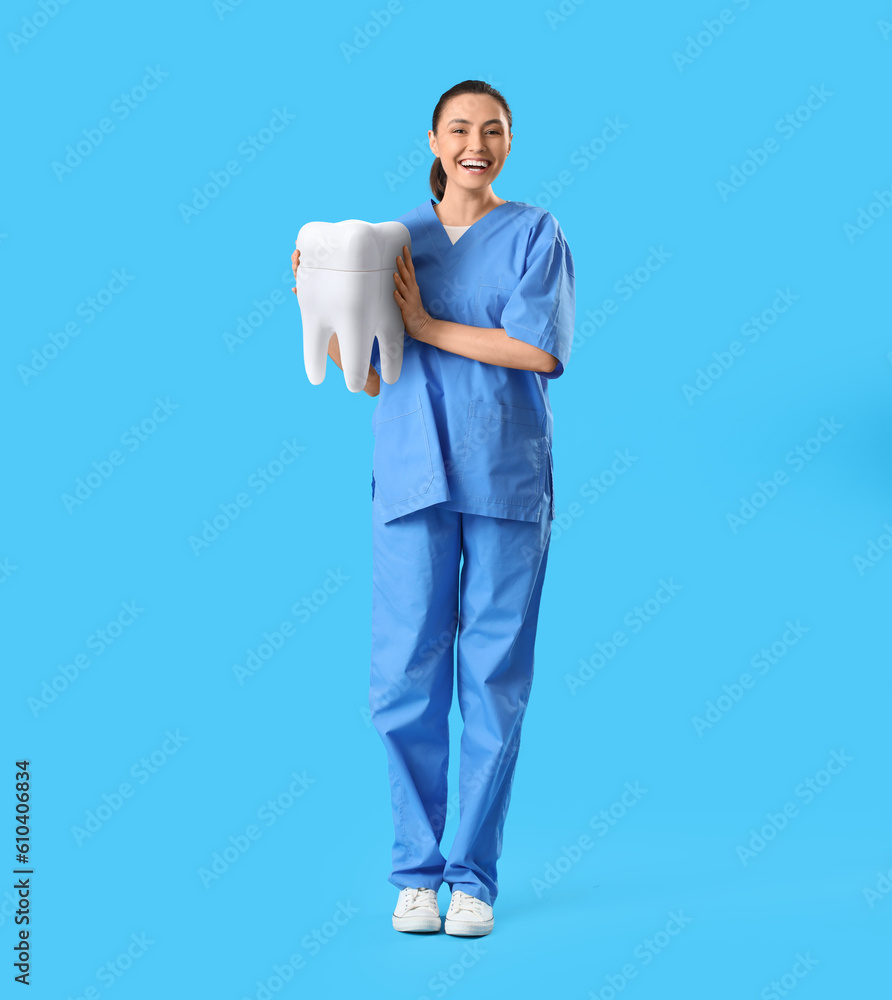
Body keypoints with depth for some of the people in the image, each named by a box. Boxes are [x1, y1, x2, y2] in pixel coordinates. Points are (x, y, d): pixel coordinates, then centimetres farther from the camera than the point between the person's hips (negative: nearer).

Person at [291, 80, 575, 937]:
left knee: (494, 676, 1)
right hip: (413, 477, 2)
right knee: (404, 673, -2)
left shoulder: (536, 235, 5)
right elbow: (372, 379, 11)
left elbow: (543, 350, -10)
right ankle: (415, 868, 12)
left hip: (507, 478, -1)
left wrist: (428, 326, -8)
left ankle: (474, 875, 11)